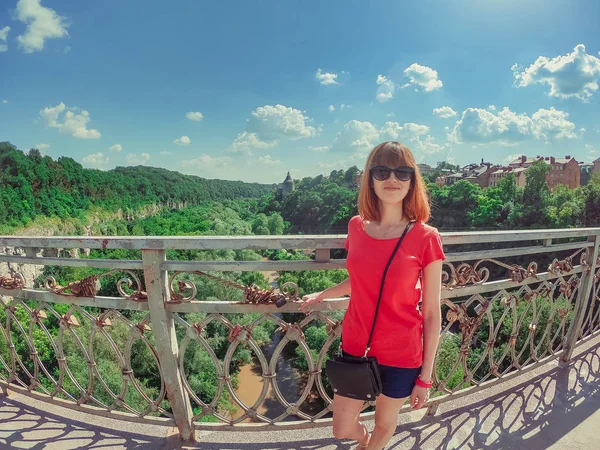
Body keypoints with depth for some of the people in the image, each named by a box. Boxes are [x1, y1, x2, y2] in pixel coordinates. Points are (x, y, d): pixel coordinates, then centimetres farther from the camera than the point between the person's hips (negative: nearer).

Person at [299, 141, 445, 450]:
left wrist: (425, 377, -5)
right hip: (354, 347, 3)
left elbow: (432, 313, -10)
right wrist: (321, 295, 20)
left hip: (401, 356, -3)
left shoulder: (425, 238, -16)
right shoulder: (357, 226, -6)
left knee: (385, 424, 23)